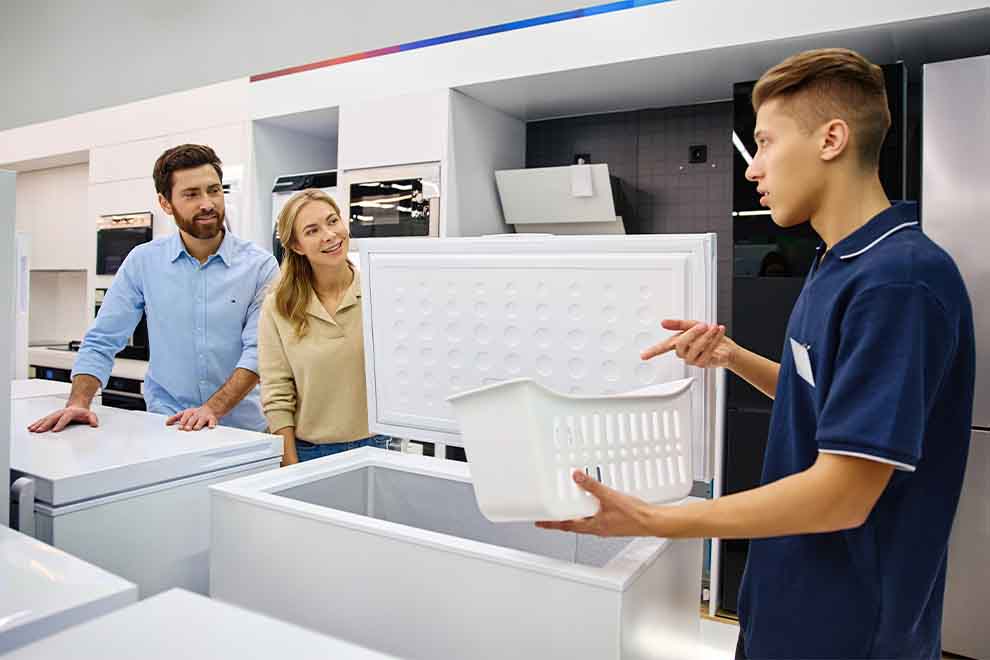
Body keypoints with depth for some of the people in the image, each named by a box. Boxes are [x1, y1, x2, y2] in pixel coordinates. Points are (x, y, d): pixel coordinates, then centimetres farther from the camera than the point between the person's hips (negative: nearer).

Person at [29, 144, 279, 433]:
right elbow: (101, 343, 7)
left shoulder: (260, 265, -2)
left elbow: (258, 350, -8)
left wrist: (214, 409, -21)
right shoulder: (143, 261, 4)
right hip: (166, 426, 1)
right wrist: (78, 403, -8)